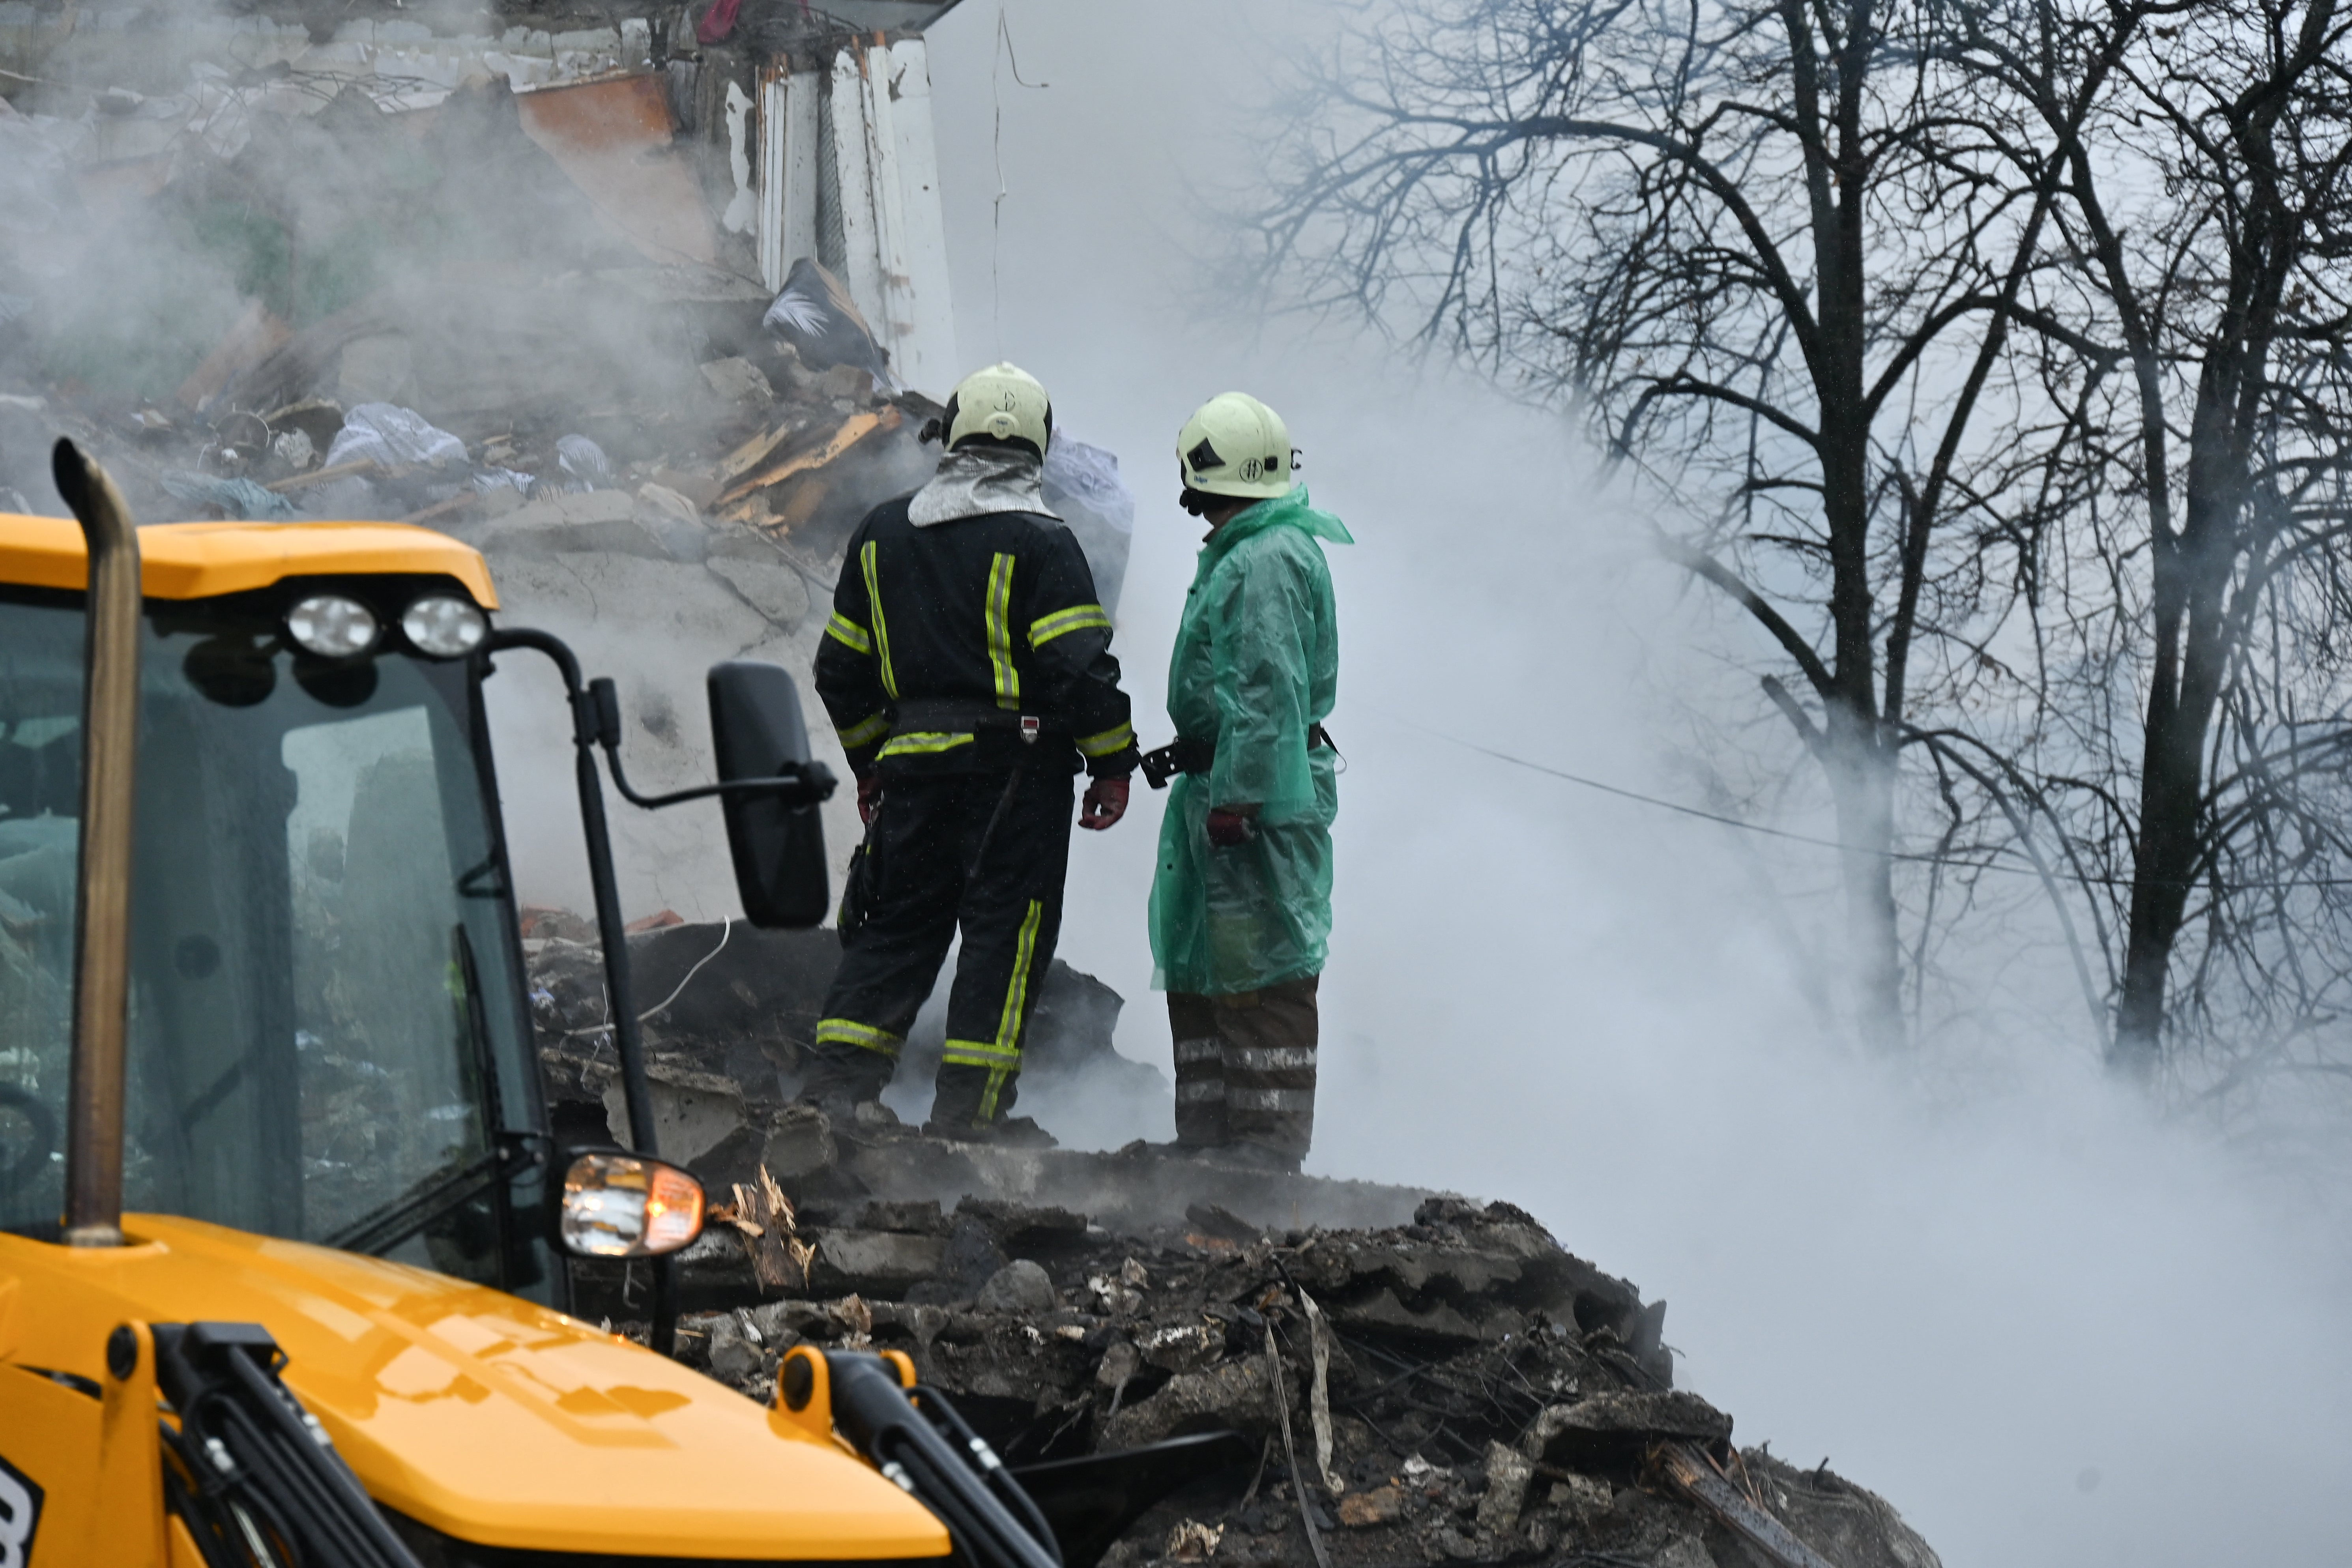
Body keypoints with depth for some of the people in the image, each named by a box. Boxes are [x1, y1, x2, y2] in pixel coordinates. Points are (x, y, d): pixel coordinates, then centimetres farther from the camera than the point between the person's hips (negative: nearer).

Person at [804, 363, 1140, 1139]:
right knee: (1005, 928, 1)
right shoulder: (1040, 543, -8)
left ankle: (839, 1077, 7)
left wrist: (869, 761, 25)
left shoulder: (882, 532, 10)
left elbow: (843, 668, 15)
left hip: (912, 762, 5)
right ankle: (970, 1102, 0)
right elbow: (1079, 666, -14)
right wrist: (1112, 763, -5)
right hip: (1017, 763, -5)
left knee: (897, 923, 12)